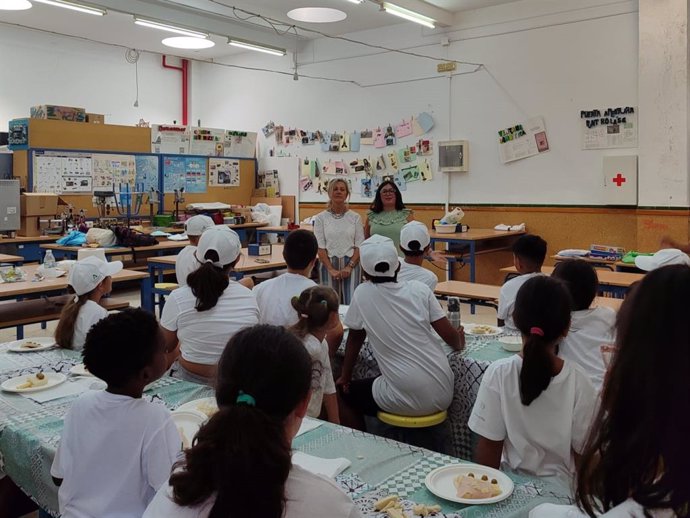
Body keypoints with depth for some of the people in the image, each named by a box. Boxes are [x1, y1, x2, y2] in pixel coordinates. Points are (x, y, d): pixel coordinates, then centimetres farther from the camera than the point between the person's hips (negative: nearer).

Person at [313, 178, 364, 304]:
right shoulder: (321, 218, 3)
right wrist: (331, 269, -12)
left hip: (351, 265, 0)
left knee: (351, 303, -6)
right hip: (329, 265, 0)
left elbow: (359, 246, 2)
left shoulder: (355, 217, 5)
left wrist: (349, 266, -11)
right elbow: (320, 247, -2)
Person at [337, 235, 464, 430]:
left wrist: (345, 377, 22)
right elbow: (452, 338, 1)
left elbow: (355, 339, 7)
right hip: (443, 394, 4)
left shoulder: (362, 294, -6)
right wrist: (460, 343, 24)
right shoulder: (419, 289, -1)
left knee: (342, 394, 19)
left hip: (409, 400, -4)